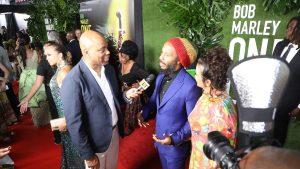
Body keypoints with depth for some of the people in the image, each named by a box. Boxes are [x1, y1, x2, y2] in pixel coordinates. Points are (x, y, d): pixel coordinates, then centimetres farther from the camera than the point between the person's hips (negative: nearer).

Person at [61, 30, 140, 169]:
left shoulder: (109, 69, -3)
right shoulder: (73, 81, -26)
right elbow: (74, 124, -21)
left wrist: (126, 95, -10)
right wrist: (88, 155, -14)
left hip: (114, 131, 6)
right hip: (96, 141, -6)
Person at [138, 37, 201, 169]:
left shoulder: (190, 86, -28)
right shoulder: (160, 77, -5)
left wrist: (175, 139, -27)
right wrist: (144, 113, -3)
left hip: (176, 145, -6)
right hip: (159, 139, 6)